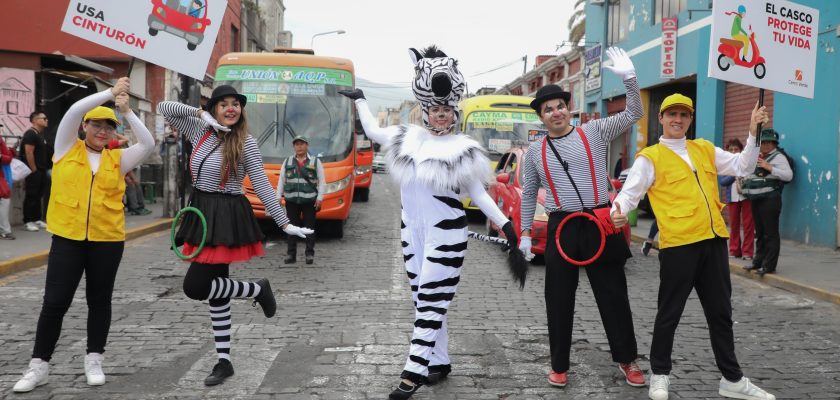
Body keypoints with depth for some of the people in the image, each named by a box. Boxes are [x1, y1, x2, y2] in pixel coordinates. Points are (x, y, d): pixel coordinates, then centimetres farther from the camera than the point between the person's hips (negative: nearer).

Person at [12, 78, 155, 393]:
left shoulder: (118, 159, 7)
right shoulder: (67, 149, 4)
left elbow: (148, 144, -5)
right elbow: (74, 111, -8)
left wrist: (127, 110, -9)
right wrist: (110, 93, -9)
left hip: (108, 240, 1)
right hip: (67, 237, -1)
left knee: (99, 300, 10)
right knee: (55, 301, 0)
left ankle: (94, 360, 22)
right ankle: (39, 366, 11)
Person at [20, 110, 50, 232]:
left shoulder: (41, 135, 15)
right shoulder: (30, 134, -14)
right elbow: (29, 153, -20)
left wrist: (43, 170, 16)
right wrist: (34, 170, -18)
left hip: (41, 171, 9)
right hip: (34, 171, -9)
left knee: (38, 196, 13)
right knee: (31, 196, -5)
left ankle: (37, 219, 19)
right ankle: (27, 221, -1)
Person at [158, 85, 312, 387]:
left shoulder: (247, 142, -7)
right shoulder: (199, 131, 6)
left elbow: (262, 186, -8)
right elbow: (163, 108, 8)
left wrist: (284, 223, -12)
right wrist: (201, 113, -5)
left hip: (227, 217, -6)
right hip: (202, 214, 6)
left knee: (194, 286, -12)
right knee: (217, 289, 10)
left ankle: (257, 290, 9)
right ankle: (224, 362, 19)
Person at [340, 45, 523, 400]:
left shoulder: (463, 149, -4)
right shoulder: (408, 139, 6)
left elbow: (478, 195, 0)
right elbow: (372, 131, 23)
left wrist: (506, 225, -9)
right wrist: (359, 100, 29)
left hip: (446, 233, -5)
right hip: (412, 231, 5)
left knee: (430, 302, -7)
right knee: (426, 302, 10)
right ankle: (439, 363, 21)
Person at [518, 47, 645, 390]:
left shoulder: (594, 132, 3)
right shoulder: (535, 152, 7)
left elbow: (634, 115, -5)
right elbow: (528, 194, 14)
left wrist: (629, 79, -21)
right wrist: (525, 233, 12)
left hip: (600, 224, -1)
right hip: (561, 229, 1)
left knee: (613, 295, 7)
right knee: (559, 300, 7)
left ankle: (627, 360, 23)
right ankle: (559, 366, 21)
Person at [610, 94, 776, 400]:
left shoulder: (705, 149, 17)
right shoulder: (650, 157, -1)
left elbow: (741, 166, 19)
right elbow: (630, 192, -9)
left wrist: (753, 133, 8)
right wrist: (618, 212, -29)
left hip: (713, 240, 6)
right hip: (677, 245, -5)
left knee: (720, 312, 14)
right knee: (669, 313, 5)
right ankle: (659, 374, 22)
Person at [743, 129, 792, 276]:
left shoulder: (778, 157, -4)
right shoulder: (759, 157, 18)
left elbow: (789, 175, -15)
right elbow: (751, 174, 28)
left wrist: (769, 167, -18)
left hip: (770, 199, -8)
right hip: (757, 199, 8)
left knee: (770, 233, -5)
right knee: (760, 233, 15)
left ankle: (769, 265, -3)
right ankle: (758, 261, 23)